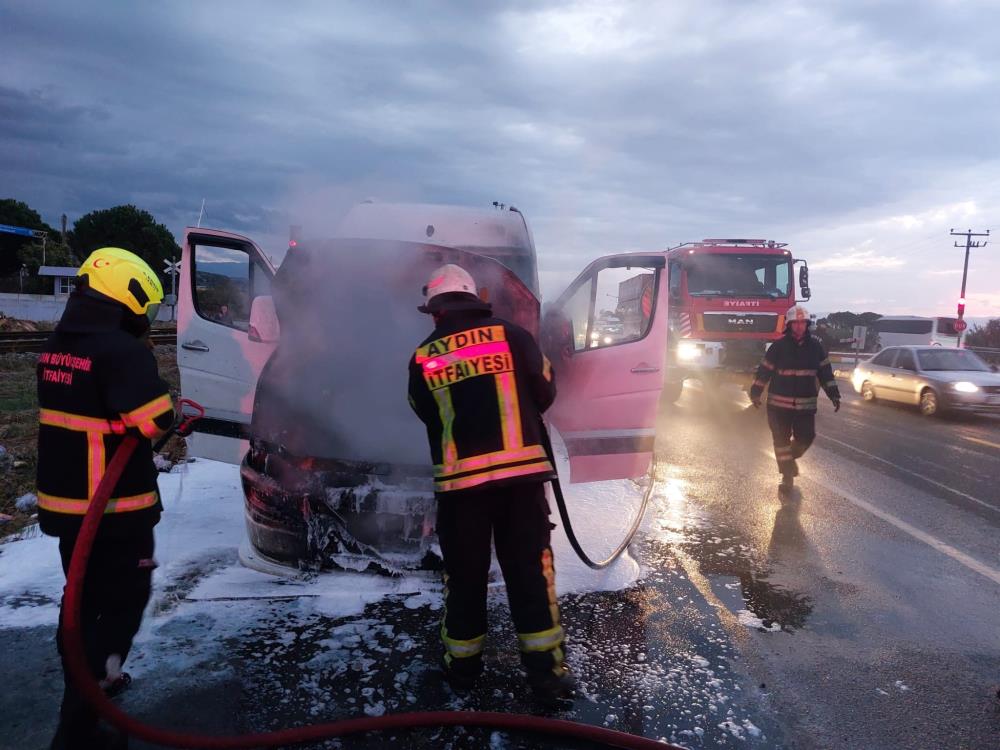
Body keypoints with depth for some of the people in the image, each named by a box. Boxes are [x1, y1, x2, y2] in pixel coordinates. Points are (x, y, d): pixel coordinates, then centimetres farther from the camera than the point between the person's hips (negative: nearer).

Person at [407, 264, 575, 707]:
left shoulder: (422, 359, 2)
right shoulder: (512, 336, 0)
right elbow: (545, 394, 6)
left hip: (460, 480, 1)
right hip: (521, 472, 0)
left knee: (464, 575, 15)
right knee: (531, 572, 8)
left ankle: (463, 666, 30)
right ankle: (546, 674, 14)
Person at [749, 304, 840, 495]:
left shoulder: (815, 346, 2)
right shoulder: (779, 346, -5)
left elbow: (825, 372, 8)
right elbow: (764, 370, 0)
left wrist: (834, 395, 4)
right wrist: (755, 393, 1)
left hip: (806, 404, 2)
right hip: (779, 402, -2)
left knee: (806, 437, 2)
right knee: (781, 439, 2)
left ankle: (790, 458, 33)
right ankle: (787, 476, 13)